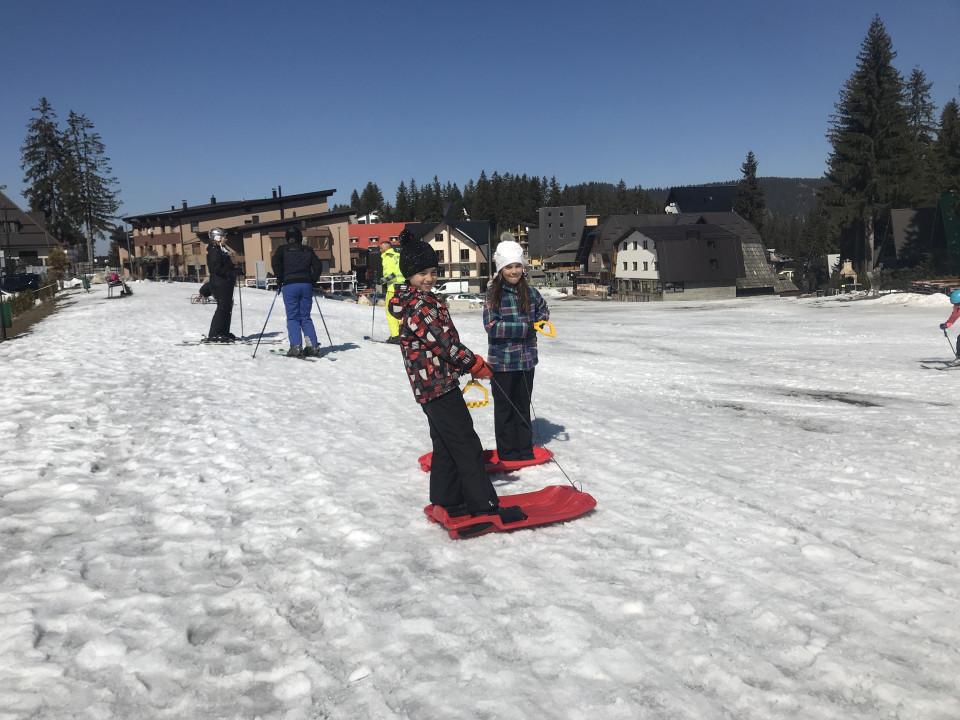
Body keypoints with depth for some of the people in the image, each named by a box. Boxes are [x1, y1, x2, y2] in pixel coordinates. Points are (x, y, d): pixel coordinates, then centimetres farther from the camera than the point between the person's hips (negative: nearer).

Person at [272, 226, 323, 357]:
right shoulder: (307, 250, 13)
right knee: (306, 317, 9)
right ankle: (313, 345, -2)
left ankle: (296, 346, -13)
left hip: (289, 286, -2)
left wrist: (280, 279, -1)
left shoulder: (282, 249, 7)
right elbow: (318, 266, 4)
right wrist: (312, 280, 12)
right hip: (306, 285, 2)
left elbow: (275, 262, -9)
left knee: (292, 318, 0)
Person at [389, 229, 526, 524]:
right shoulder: (417, 306, -17)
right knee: (467, 446, -6)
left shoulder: (424, 300, 15)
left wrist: (466, 362, 10)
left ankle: (446, 501, 23)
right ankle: (484, 505, -2)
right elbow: (443, 341, -21)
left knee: (445, 447, 16)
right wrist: (476, 364, -11)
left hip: (431, 387, 10)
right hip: (440, 385, -10)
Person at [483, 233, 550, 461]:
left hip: (526, 359, 4)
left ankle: (525, 450, 27)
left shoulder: (530, 292, 3)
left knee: (523, 406, 15)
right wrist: (524, 327, -19)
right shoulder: (494, 294, -10)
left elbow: (543, 309, 23)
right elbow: (491, 326, -18)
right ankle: (507, 451, 21)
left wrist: (540, 321, 1)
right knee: (505, 407, 8)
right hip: (502, 360, -4)